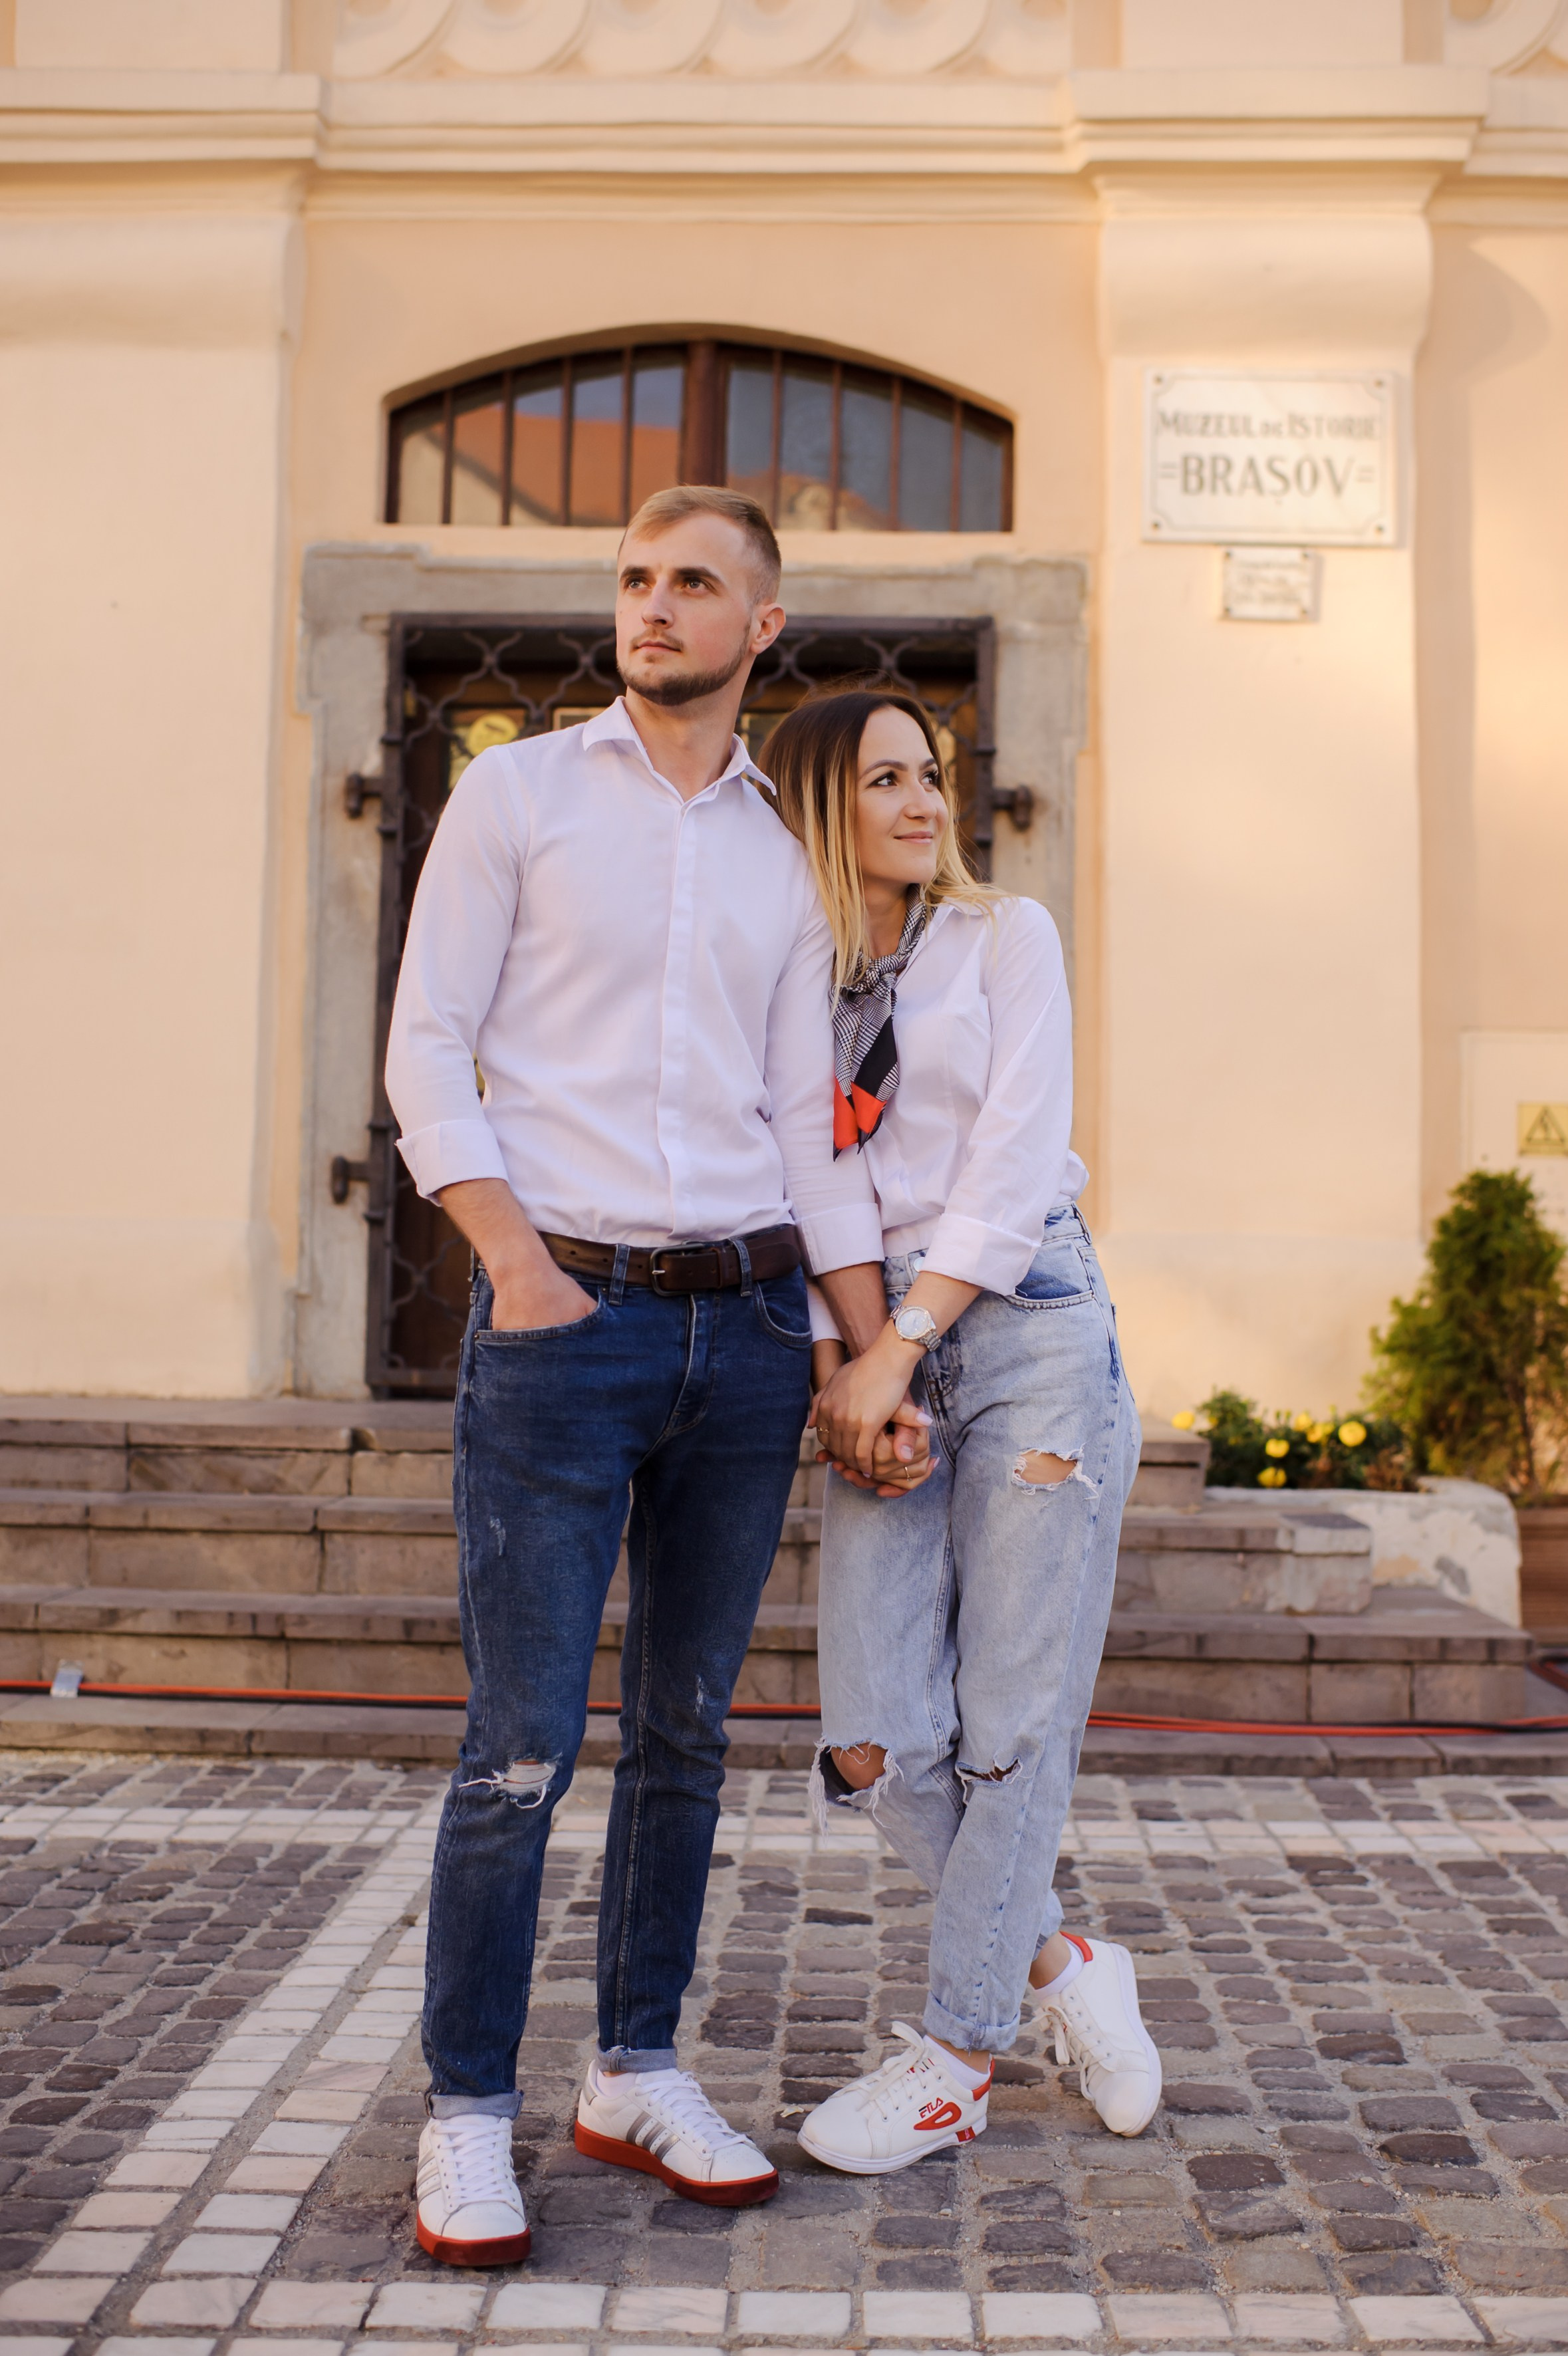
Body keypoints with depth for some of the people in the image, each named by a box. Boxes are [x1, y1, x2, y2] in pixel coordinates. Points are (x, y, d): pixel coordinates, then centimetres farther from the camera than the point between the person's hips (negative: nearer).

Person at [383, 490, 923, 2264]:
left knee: (684, 1731, 10)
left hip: (747, 1323, 4)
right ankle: (468, 2114, 12)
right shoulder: (516, 792, 5)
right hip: (562, 1318, -4)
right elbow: (426, 1051, -1)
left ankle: (638, 2076, 24)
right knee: (523, 1743, -4)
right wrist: (516, 1254, -14)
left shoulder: (784, 862, 16)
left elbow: (806, 1125, 14)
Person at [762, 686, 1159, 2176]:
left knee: (1013, 1719, -2)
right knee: (876, 1746, -4)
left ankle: (953, 2063, 12)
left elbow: (1014, 1160, -4)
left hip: (1027, 1327, -3)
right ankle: (1063, 1966, 19)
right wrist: (831, 1359, -7)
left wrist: (901, 1342, -11)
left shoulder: (1004, 938, 6)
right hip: (875, 1355, 3)